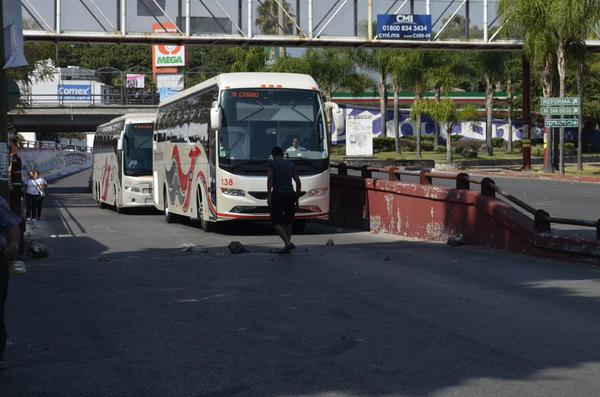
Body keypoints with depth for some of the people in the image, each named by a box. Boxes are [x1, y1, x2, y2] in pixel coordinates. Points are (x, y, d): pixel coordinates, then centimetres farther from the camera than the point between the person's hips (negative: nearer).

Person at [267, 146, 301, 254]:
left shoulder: (272, 163, 0)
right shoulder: (290, 164, 14)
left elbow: (269, 179, -14)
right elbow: (298, 182, 11)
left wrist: (268, 196, -16)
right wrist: (297, 198, 16)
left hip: (278, 195, -5)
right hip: (290, 195, 5)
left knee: (277, 222, -1)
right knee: (288, 222, 15)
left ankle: (288, 243, -19)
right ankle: (286, 246, 15)